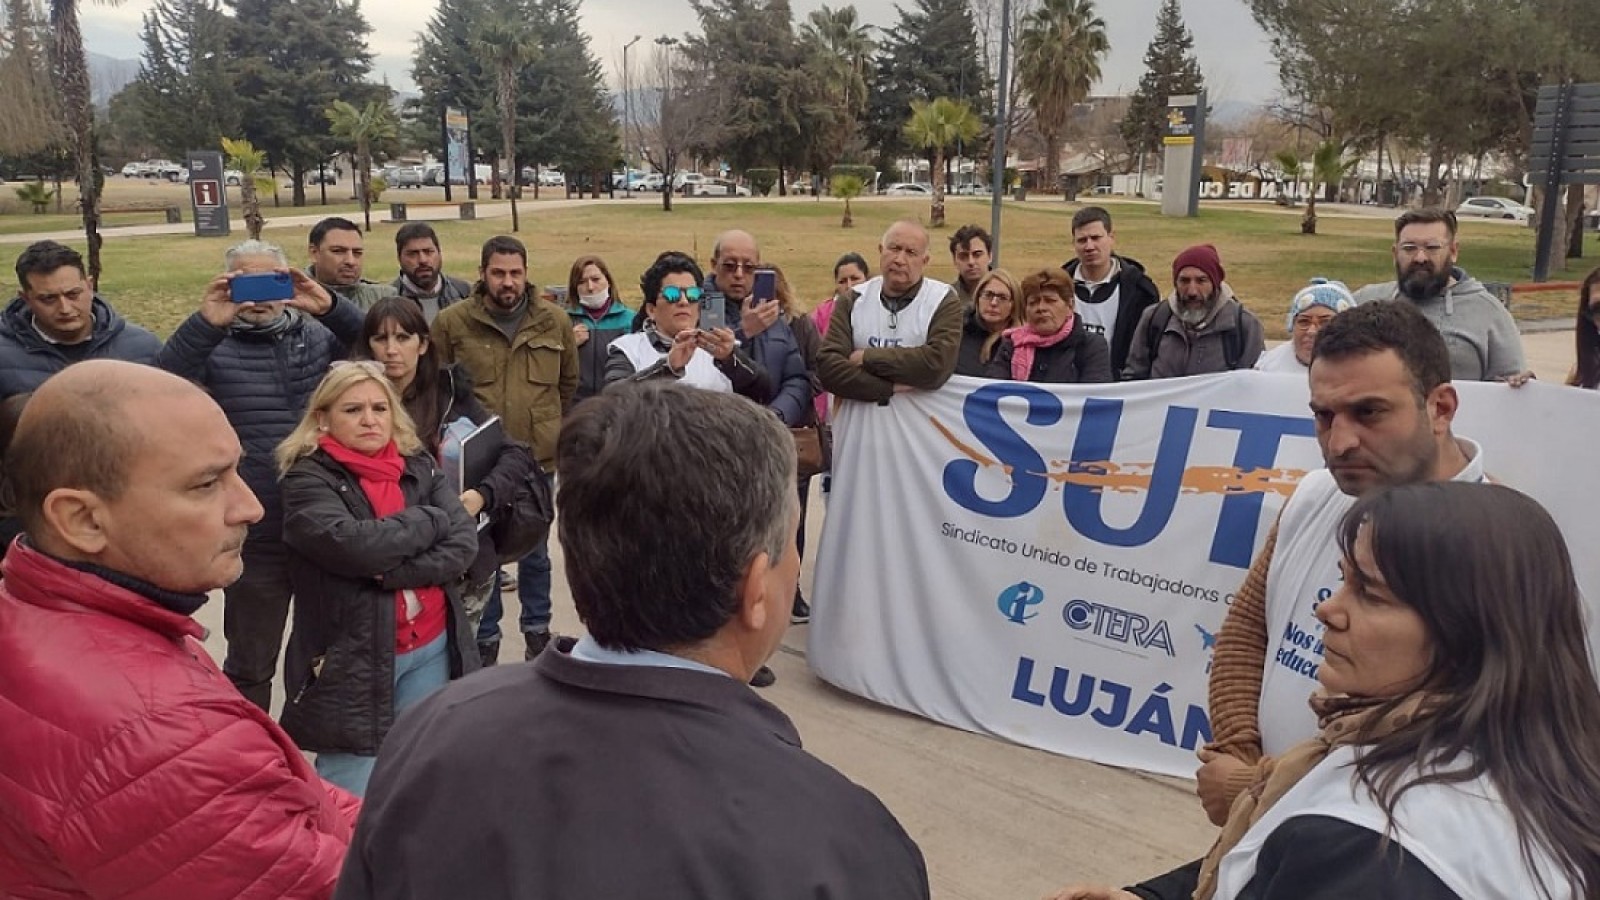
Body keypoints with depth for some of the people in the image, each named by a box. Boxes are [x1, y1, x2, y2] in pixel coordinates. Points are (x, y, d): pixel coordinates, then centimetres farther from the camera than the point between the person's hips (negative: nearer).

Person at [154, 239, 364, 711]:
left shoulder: (317, 334, 7)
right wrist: (205, 322, -30)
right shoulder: (213, 347, -1)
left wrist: (330, 306, -24)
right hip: (257, 538, -3)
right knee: (250, 662, 14)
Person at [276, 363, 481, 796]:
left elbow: (464, 543, -5)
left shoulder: (420, 466, 6)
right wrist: (430, 519, -10)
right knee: (352, 803, 3)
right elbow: (352, 544, -23)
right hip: (351, 660, -4)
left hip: (431, 649, 4)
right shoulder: (307, 480, -7)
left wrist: (393, 571, -18)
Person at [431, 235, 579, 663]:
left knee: (535, 550, 16)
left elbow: (569, 383, 13)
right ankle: (485, 637, 25)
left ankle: (537, 629, 32)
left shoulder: (554, 320, 0)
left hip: (539, 457, 2)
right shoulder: (452, 321, -7)